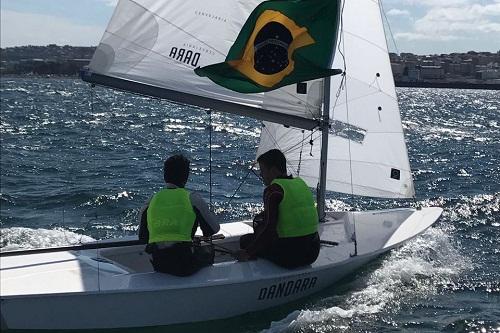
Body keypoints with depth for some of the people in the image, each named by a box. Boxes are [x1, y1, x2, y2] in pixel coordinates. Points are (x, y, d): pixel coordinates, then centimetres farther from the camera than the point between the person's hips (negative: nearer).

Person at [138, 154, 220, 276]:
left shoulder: (150, 202, 6)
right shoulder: (193, 198, -4)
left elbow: (142, 237, 14)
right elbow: (213, 229, 3)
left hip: (158, 266, 4)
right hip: (186, 266, -3)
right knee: (208, 250, 28)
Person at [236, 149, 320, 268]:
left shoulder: (273, 190, -12)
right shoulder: (301, 183, 12)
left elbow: (269, 228, -19)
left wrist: (248, 253, -10)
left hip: (290, 255, -8)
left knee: (245, 240, 8)